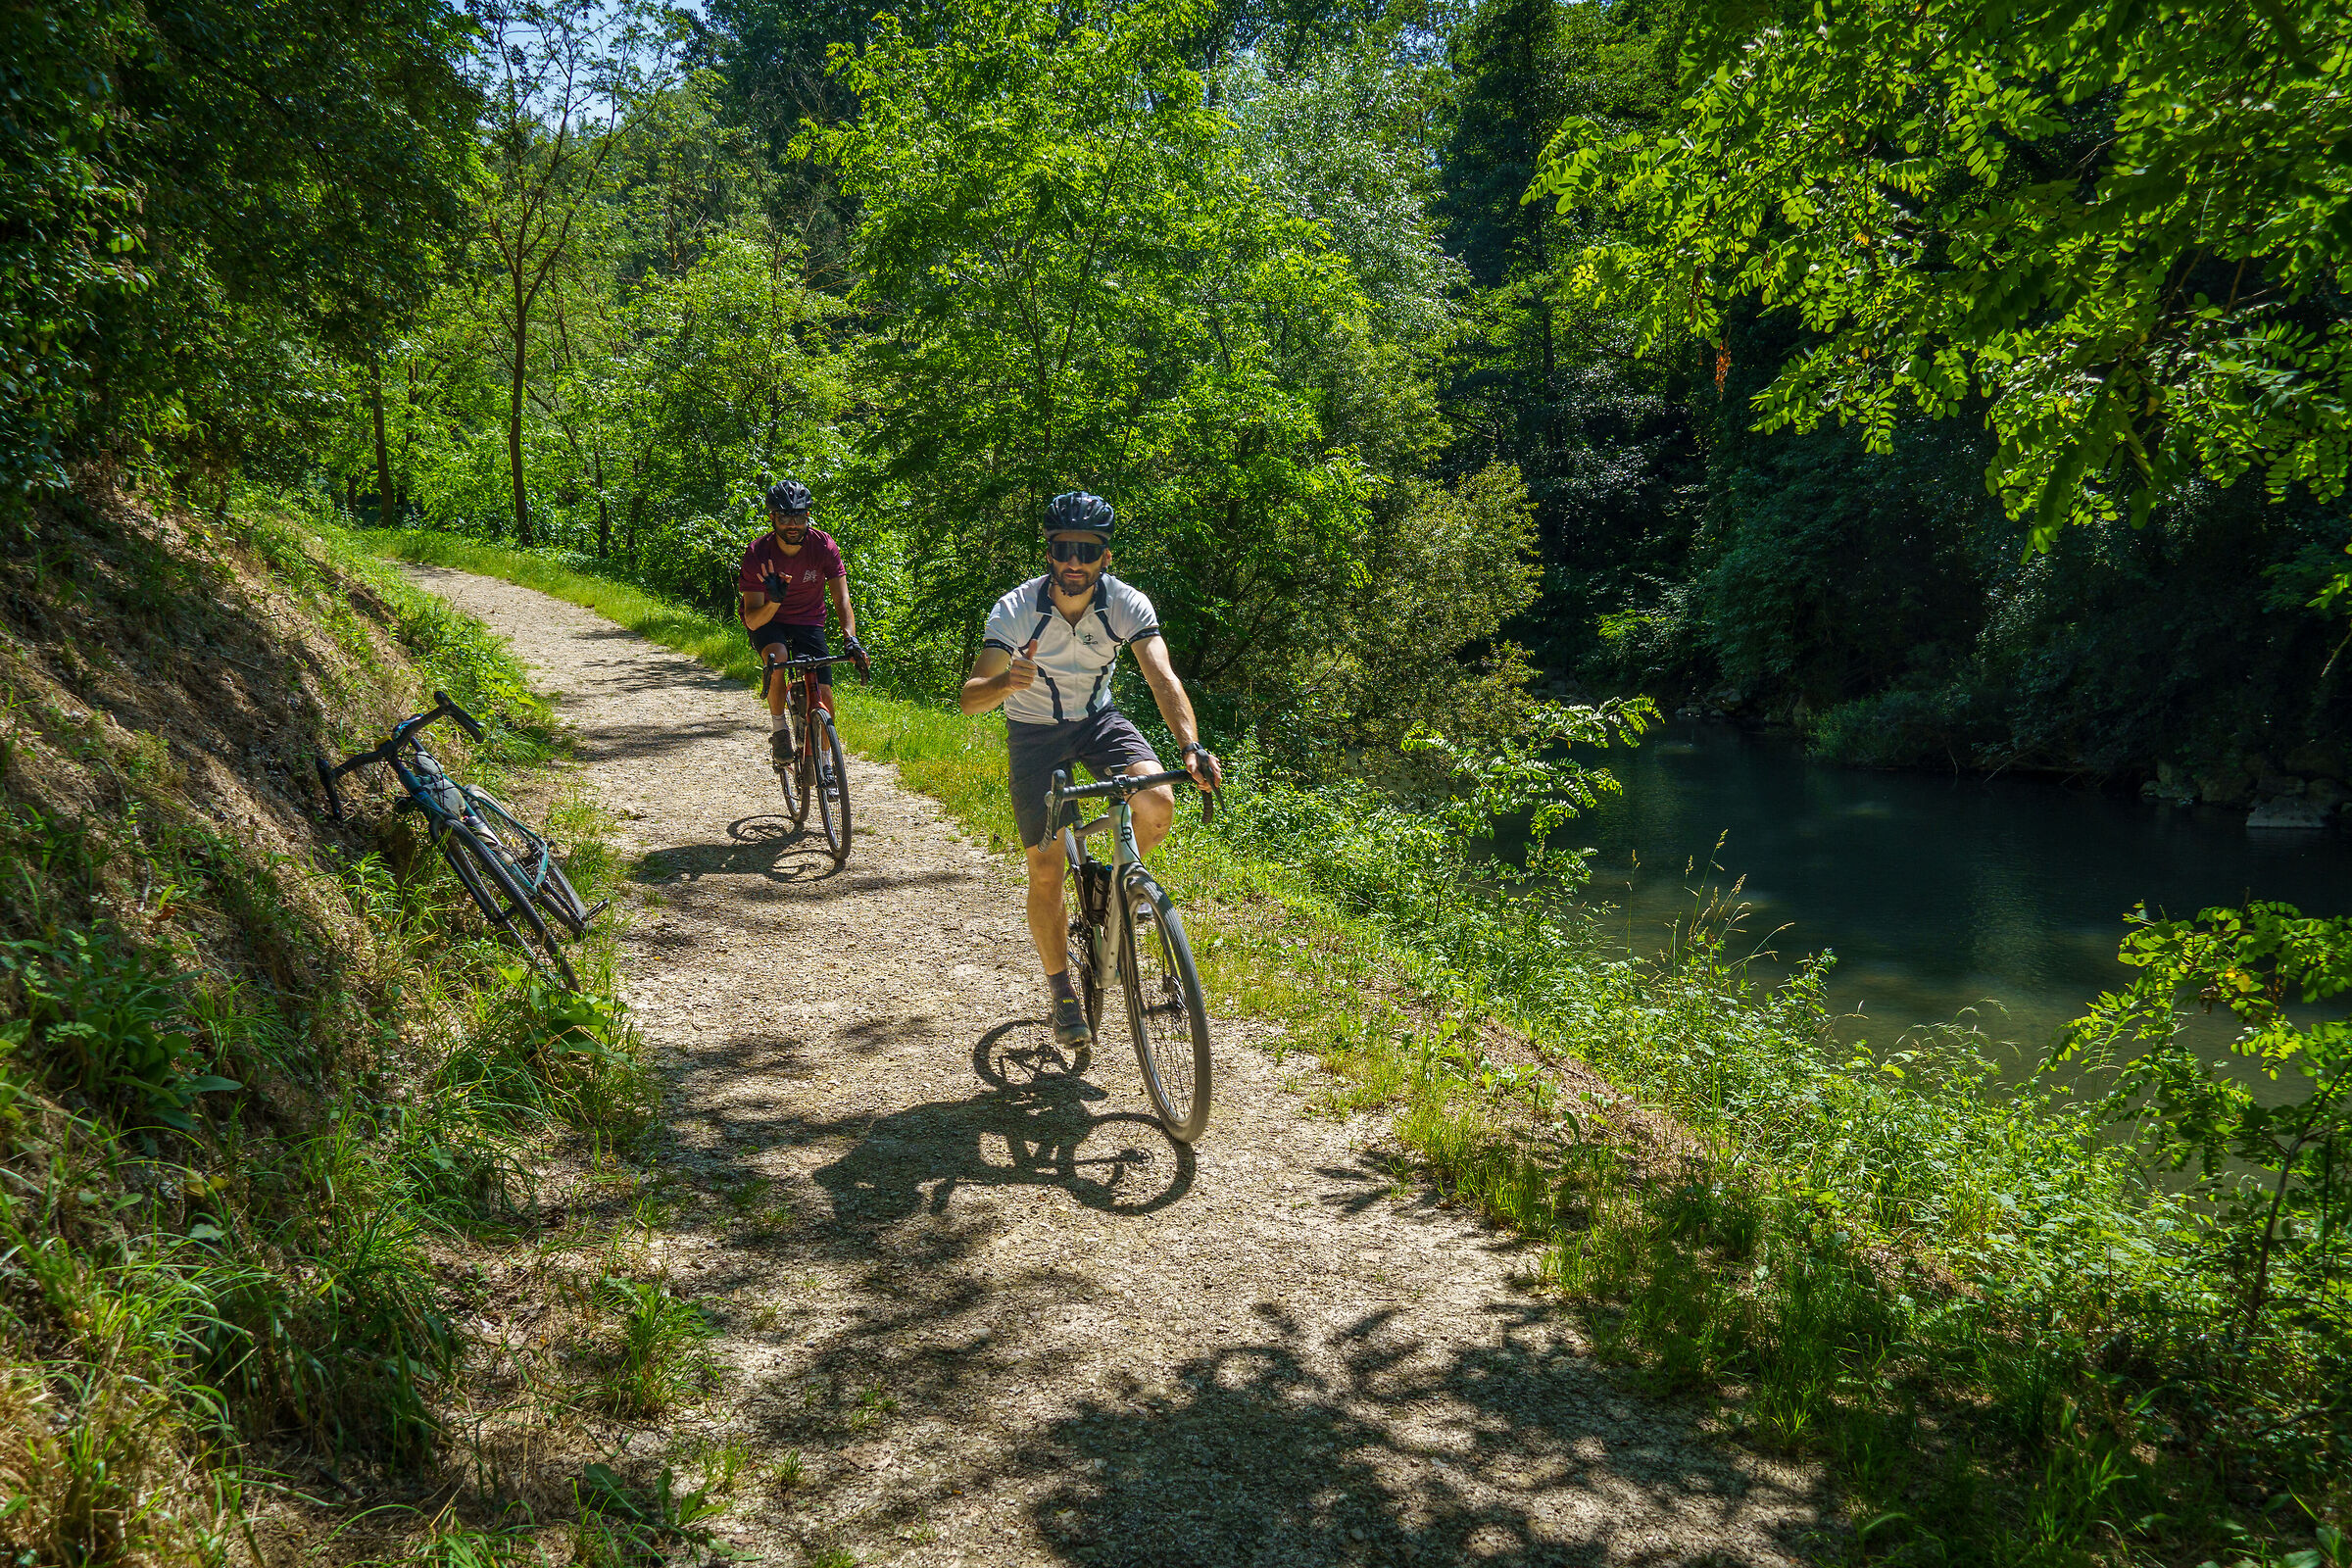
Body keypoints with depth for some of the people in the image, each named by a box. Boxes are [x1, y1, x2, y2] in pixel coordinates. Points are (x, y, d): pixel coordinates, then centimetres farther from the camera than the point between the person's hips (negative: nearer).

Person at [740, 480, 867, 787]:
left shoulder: (823, 545, -19)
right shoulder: (758, 553, -22)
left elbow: (841, 598, -22)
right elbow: (752, 620, -24)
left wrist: (850, 638, -40)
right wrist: (774, 600, -45)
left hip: (809, 622, 2)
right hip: (769, 622, -2)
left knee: (823, 696, -10)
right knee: (777, 658, -36)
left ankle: (824, 763, 13)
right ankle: (778, 729, -13)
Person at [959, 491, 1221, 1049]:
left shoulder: (1128, 604, -21)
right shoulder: (1015, 610, -25)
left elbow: (1163, 677, -31)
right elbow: (969, 697, -30)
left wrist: (1191, 746, -48)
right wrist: (1008, 682, -54)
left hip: (1098, 720, 2)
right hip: (1034, 734, -1)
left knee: (1158, 801, -26)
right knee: (1046, 869, -6)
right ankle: (1062, 993, 14)